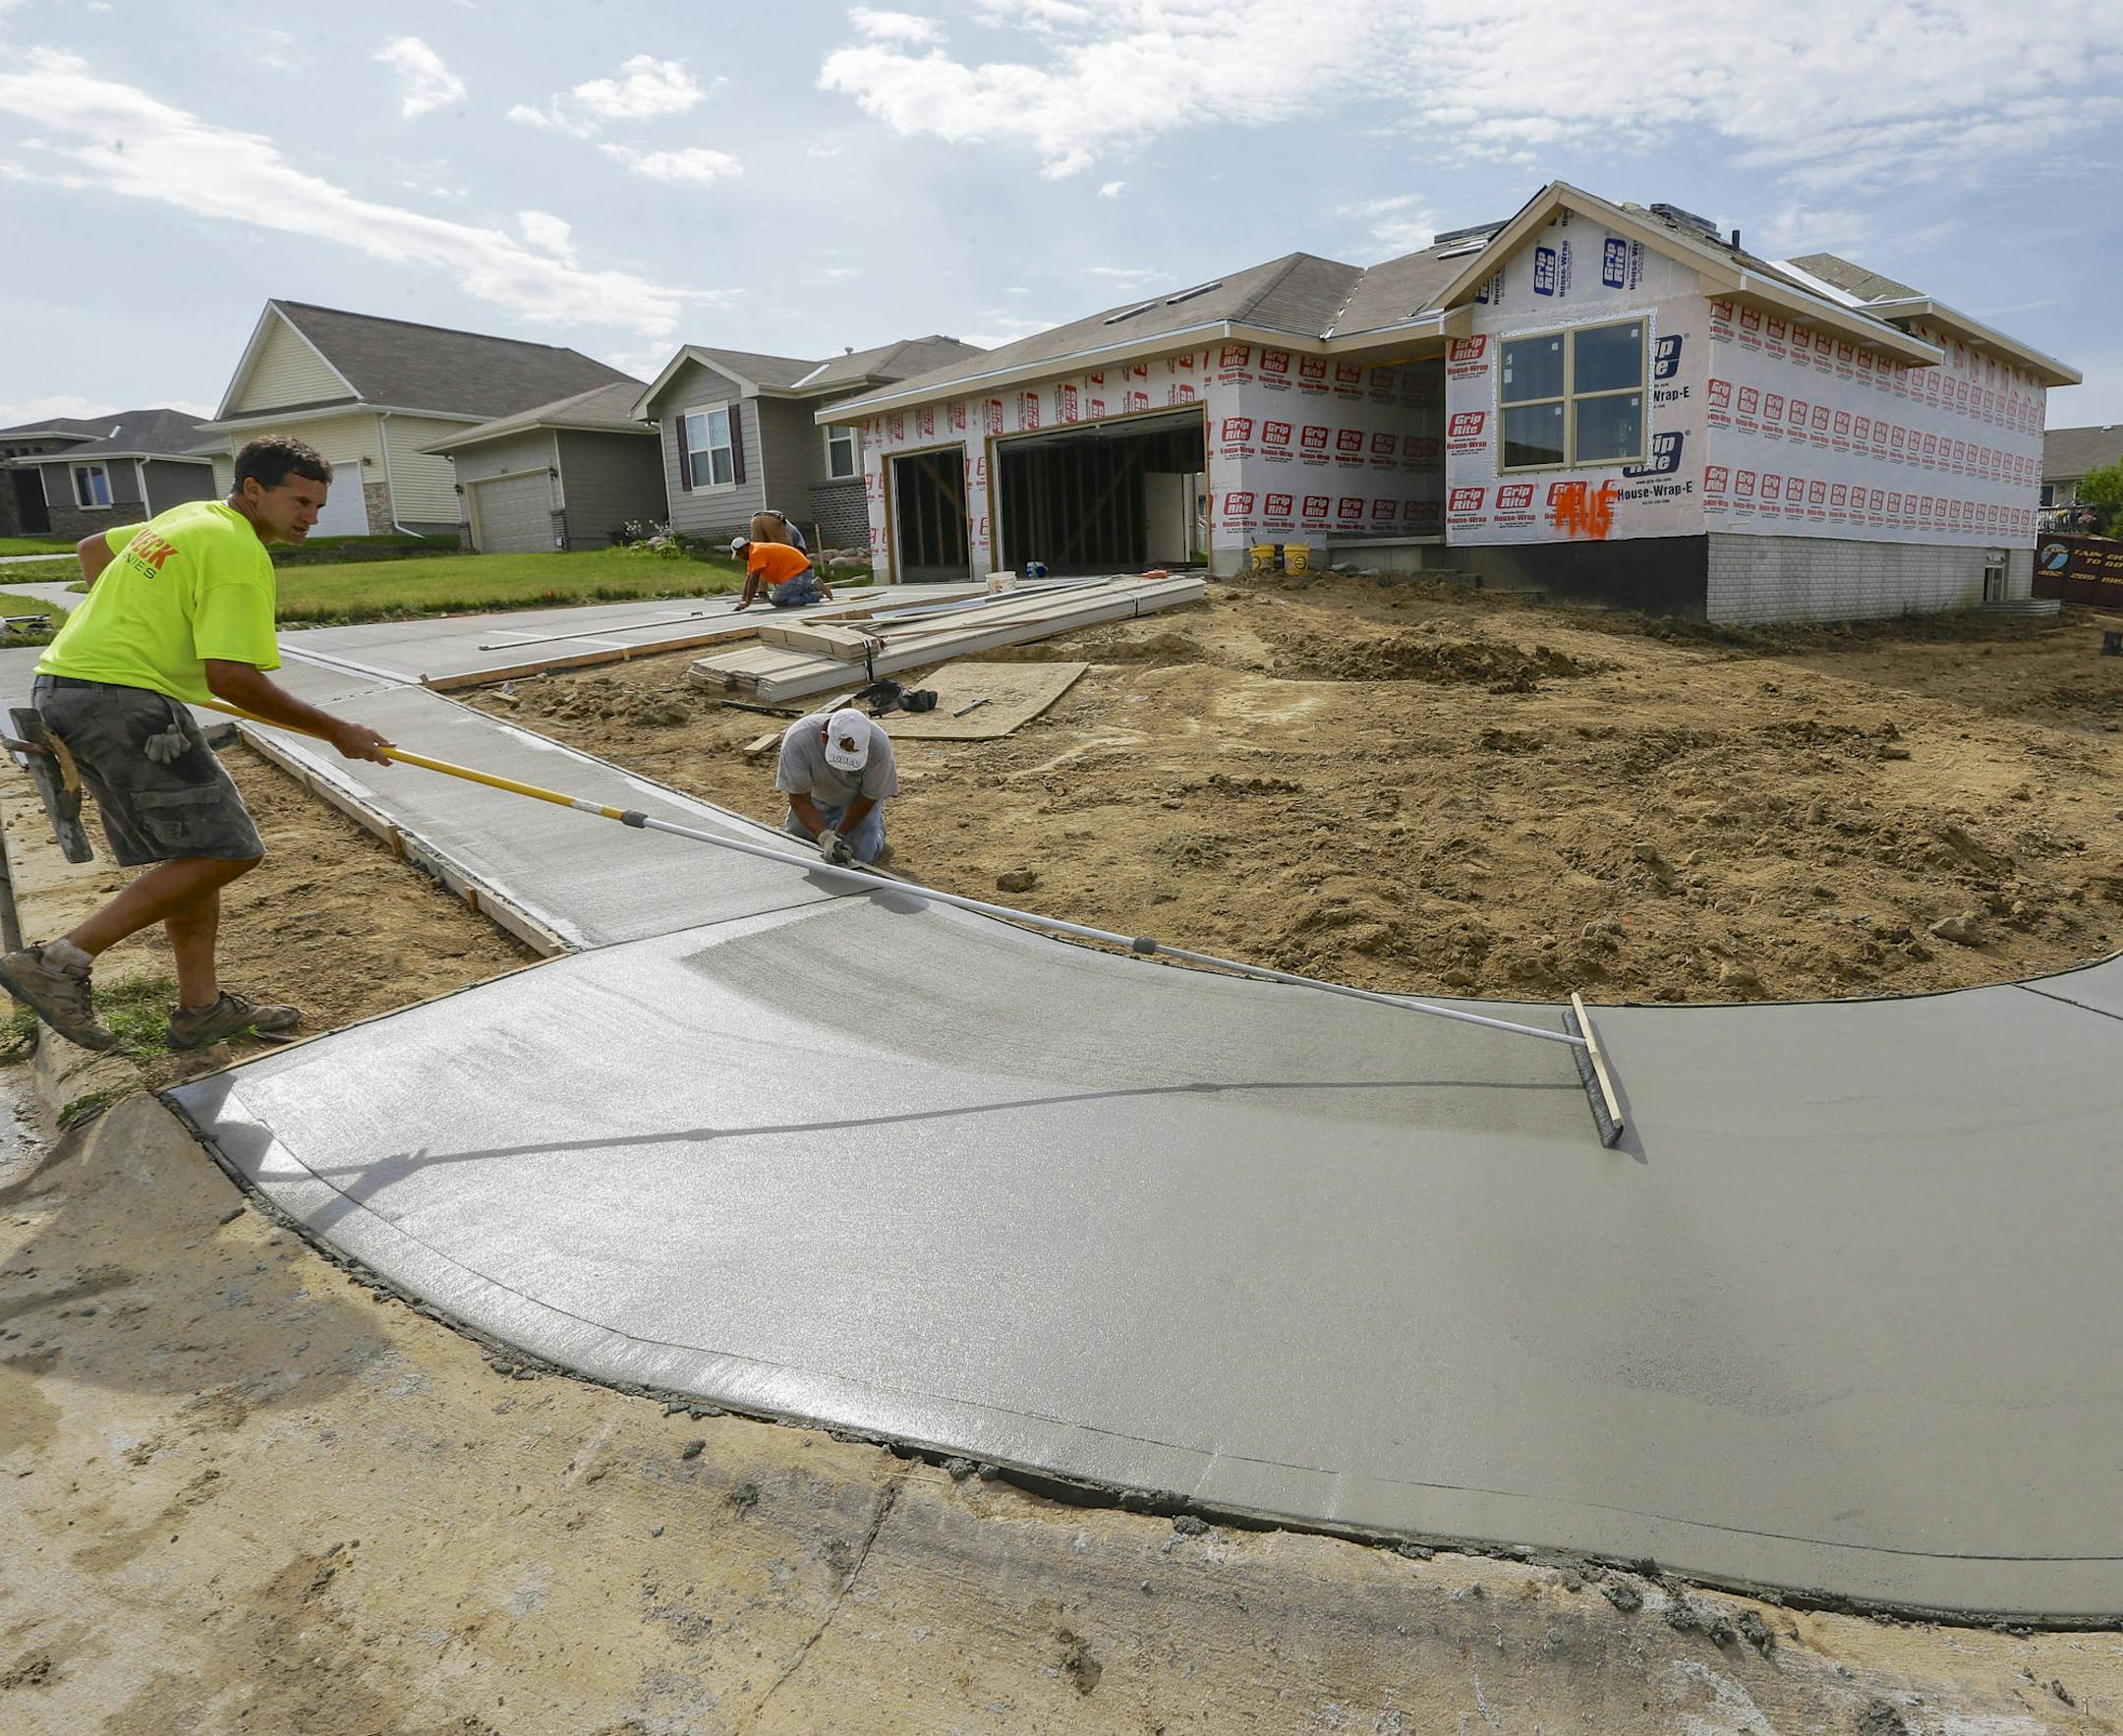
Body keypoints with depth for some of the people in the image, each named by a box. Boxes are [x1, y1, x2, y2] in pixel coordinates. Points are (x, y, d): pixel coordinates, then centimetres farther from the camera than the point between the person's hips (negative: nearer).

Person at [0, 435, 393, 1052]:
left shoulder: (189, 517, 19)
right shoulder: (239, 553, -12)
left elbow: (92, 548, 36)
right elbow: (231, 679, -20)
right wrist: (335, 730, -14)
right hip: (122, 700, -10)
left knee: (193, 850, 12)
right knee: (224, 850, -10)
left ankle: (201, 1006, 15)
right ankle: (60, 962, -7)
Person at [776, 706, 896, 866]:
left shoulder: (879, 744, -37)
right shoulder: (797, 739, -38)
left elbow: (867, 798, -20)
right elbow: (799, 800, -29)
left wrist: (839, 835, -22)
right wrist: (826, 838, -42)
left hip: (857, 799, -1)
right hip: (816, 797, 1)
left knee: (861, 855, -14)